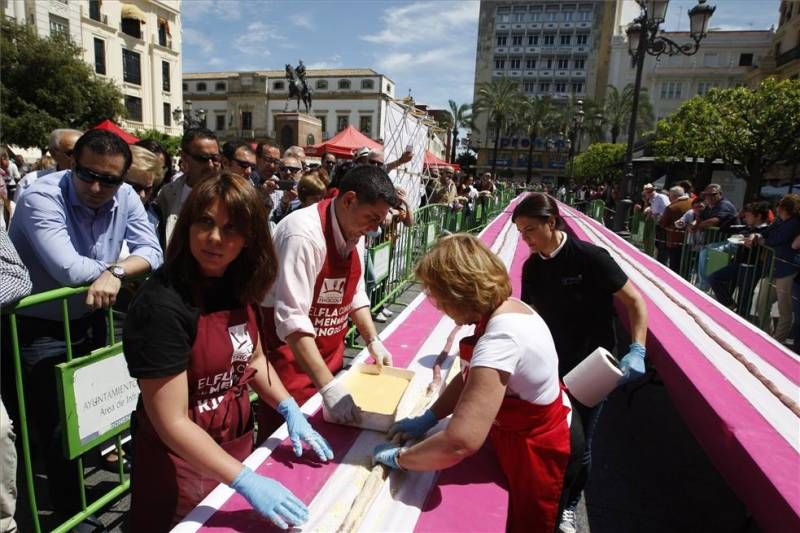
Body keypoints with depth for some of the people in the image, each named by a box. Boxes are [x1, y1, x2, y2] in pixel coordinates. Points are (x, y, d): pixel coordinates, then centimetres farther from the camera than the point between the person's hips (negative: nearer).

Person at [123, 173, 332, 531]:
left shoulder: (239, 285, -7)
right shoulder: (162, 305, -27)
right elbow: (172, 423, -25)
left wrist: (290, 410, -4)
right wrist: (246, 482, -27)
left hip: (237, 443, 7)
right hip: (181, 462, -6)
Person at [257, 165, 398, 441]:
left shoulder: (355, 230, 0)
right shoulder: (303, 234, -26)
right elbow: (291, 320, -30)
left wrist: (373, 341, 3)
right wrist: (328, 386, -31)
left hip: (330, 359, 8)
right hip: (291, 361, -7)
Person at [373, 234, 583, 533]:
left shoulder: (501, 337, -36)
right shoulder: (506, 308, -6)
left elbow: (462, 441, -41)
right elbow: (471, 375, 7)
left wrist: (399, 458, -25)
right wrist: (427, 419, -2)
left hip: (540, 453, -8)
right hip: (546, 432, 8)